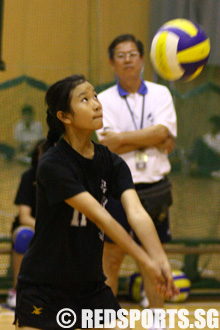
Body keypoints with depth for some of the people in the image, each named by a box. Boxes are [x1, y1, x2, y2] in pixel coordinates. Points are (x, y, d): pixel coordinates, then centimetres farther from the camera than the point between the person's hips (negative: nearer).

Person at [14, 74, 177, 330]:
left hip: (91, 286, 6)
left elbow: (136, 213, -16)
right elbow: (100, 217, -26)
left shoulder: (111, 162, 0)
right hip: (42, 287, -5)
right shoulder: (52, 165, -19)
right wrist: (145, 261, -30)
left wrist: (160, 260, -32)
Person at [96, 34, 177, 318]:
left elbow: (164, 131, -12)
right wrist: (154, 142, -12)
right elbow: (110, 146, -12)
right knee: (111, 257, 2)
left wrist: (121, 138, -14)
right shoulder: (104, 100, 0)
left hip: (154, 189, 2)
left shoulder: (160, 94, 5)